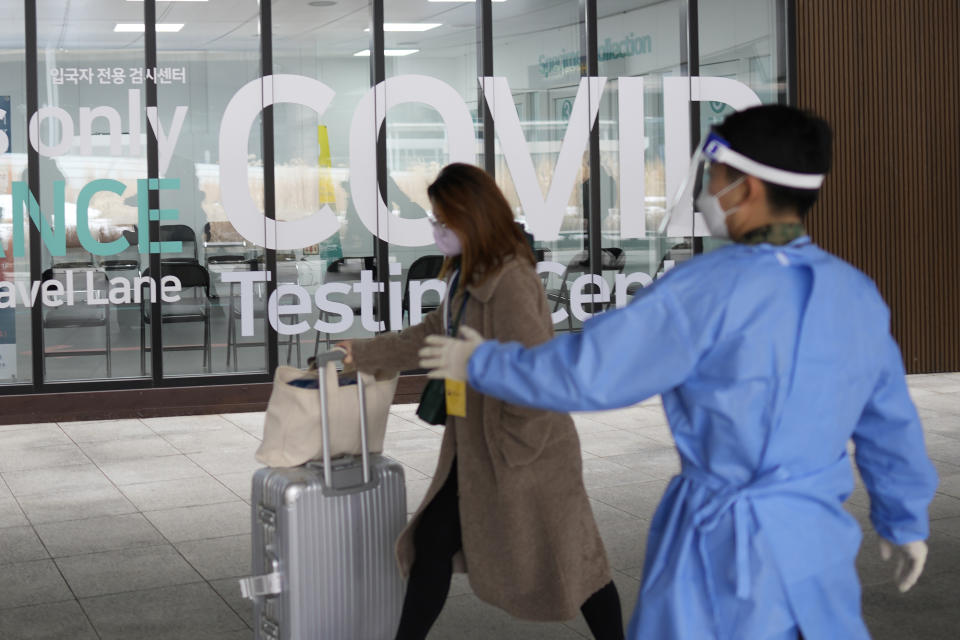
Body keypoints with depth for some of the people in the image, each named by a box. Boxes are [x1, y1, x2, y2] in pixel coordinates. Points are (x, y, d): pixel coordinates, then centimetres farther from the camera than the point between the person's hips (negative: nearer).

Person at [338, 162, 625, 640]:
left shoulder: (511, 282, -24)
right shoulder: (467, 276, 7)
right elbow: (431, 335, 20)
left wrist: (513, 439, -20)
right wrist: (363, 353, 23)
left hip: (524, 453, -9)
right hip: (475, 451, 9)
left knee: (567, 559, 5)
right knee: (431, 544, 12)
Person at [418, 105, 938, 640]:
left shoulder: (710, 289, -17)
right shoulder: (858, 293, 1)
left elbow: (586, 372, -14)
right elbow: (892, 424, 11)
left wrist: (481, 363, 2)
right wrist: (908, 523, 25)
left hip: (724, 543, -5)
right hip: (820, 538, 5)